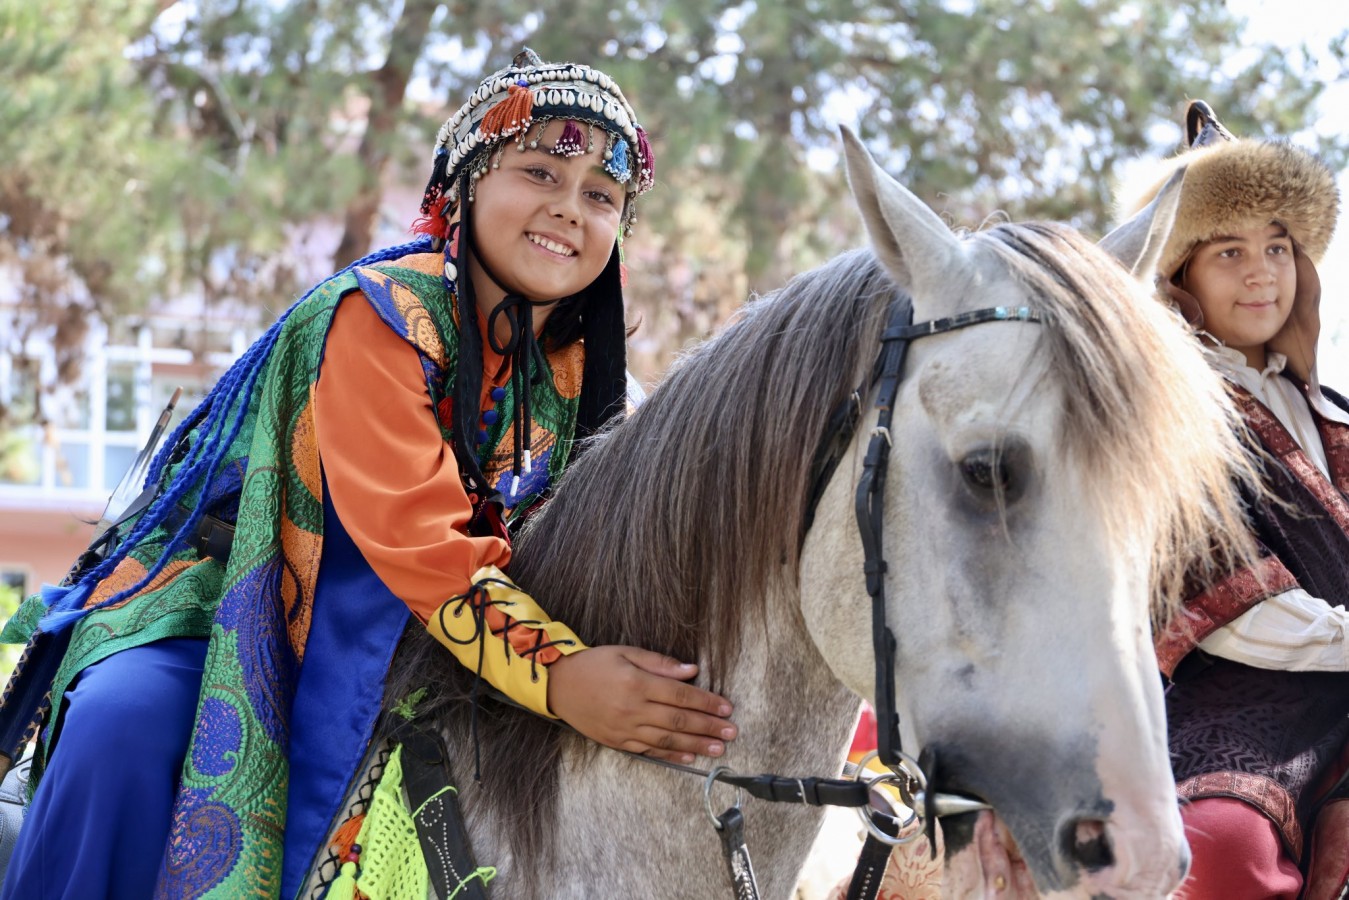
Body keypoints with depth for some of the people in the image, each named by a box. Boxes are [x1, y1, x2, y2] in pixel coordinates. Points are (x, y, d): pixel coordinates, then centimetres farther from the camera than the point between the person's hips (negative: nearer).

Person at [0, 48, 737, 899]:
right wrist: (561, 676, -42)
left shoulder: (569, 369, 1)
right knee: (125, 725, -33)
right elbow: (416, 543, -30)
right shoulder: (382, 317, -20)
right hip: (234, 605, -7)